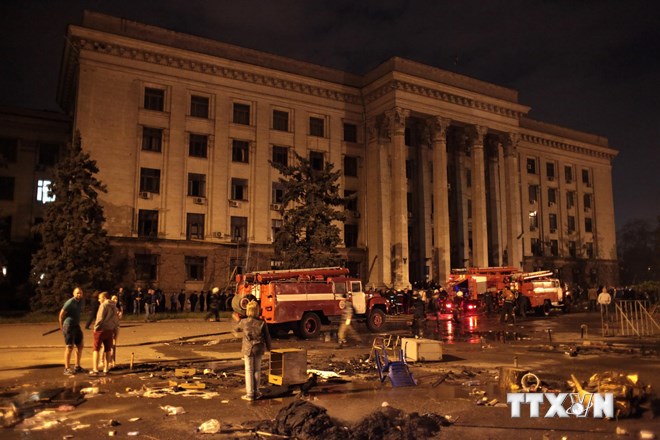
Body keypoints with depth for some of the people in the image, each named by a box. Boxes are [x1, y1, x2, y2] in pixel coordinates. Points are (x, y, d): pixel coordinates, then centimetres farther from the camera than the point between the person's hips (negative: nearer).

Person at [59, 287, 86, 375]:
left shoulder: (80, 301, 8)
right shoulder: (70, 302, -16)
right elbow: (61, 314, -11)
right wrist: (61, 326, -1)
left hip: (76, 326, 8)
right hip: (69, 326, -8)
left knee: (80, 346, 11)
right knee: (69, 347, -6)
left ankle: (77, 366, 21)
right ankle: (67, 368, 1)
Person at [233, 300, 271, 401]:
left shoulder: (244, 322, -13)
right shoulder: (262, 323, -10)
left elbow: (235, 329, 8)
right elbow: (267, 336, -1)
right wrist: (268, 347, 15)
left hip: (247, 349, -1)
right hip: (259, 349, 2)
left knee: (249, 371, 6)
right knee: (257, 370, 13)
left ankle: (249, 394, 7)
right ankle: (256, 392, 20)